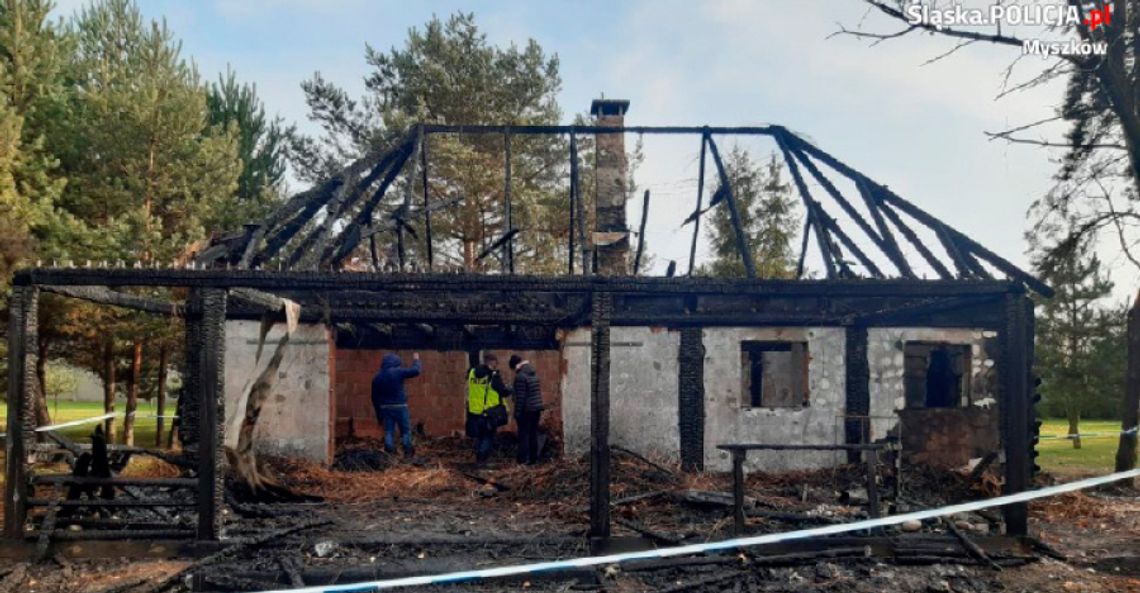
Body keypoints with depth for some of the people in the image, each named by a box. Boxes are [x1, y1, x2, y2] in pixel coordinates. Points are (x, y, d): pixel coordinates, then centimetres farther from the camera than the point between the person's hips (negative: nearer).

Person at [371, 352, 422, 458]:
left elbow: (374, 397, 10)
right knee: (406, 430, 9)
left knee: (388, 432, 7)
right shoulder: (397, 372, -10)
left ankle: (390, 452, 4)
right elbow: (415, 371, -8)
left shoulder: (377, 377, 7)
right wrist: (416, 360, 11)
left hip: (385, 407, 4)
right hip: (400, 406, -4)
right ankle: (408, 452, 14)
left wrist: (378, 413, 17)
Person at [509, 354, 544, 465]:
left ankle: (523, 459, 0)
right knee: (533, 434, 12)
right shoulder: (534, 374, 9)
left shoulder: (520, 376, -16)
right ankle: (533, 458, 15)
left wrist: (517, 412, -12)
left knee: (524, 435, -1)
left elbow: (520, 397, -17)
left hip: (526, 410, -7)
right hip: (537, 408, 7)